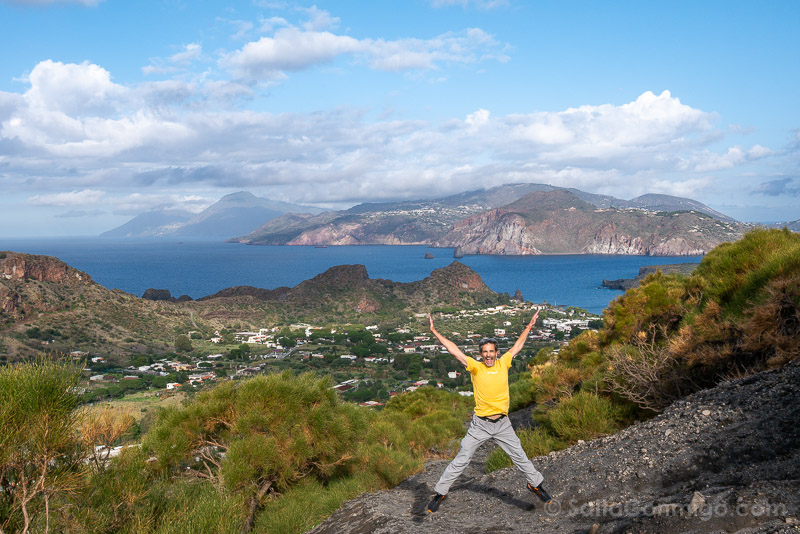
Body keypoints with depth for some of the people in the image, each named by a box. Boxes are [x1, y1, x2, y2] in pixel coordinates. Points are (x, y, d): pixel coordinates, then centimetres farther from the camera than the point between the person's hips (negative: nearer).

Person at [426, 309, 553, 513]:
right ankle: (440, 492, 12)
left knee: (520, 457, 13)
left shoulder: (503, 363, 1)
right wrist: (434, 332, -18)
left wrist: (529, 326, 20)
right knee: (461, 461, 0)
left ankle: (535, 484, 37)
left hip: (503, 424, 3)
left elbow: (518, 346, 14)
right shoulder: (475, 367, -7)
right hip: (480, 424, -2)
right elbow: (454, 350, -13)